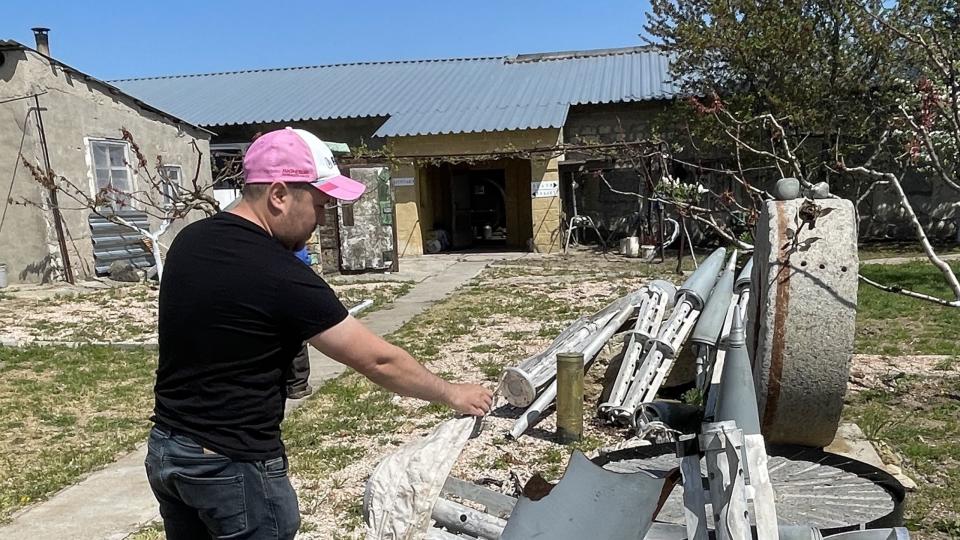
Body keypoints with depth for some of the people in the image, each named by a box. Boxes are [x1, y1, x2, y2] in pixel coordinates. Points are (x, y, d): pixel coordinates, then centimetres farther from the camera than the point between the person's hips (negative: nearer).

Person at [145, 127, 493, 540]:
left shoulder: (188, 240, 0)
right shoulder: (282, 278, -23)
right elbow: (378, 361, -17)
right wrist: (452, 394, -4)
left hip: (165, 449, 8)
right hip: (232, 467, -8)